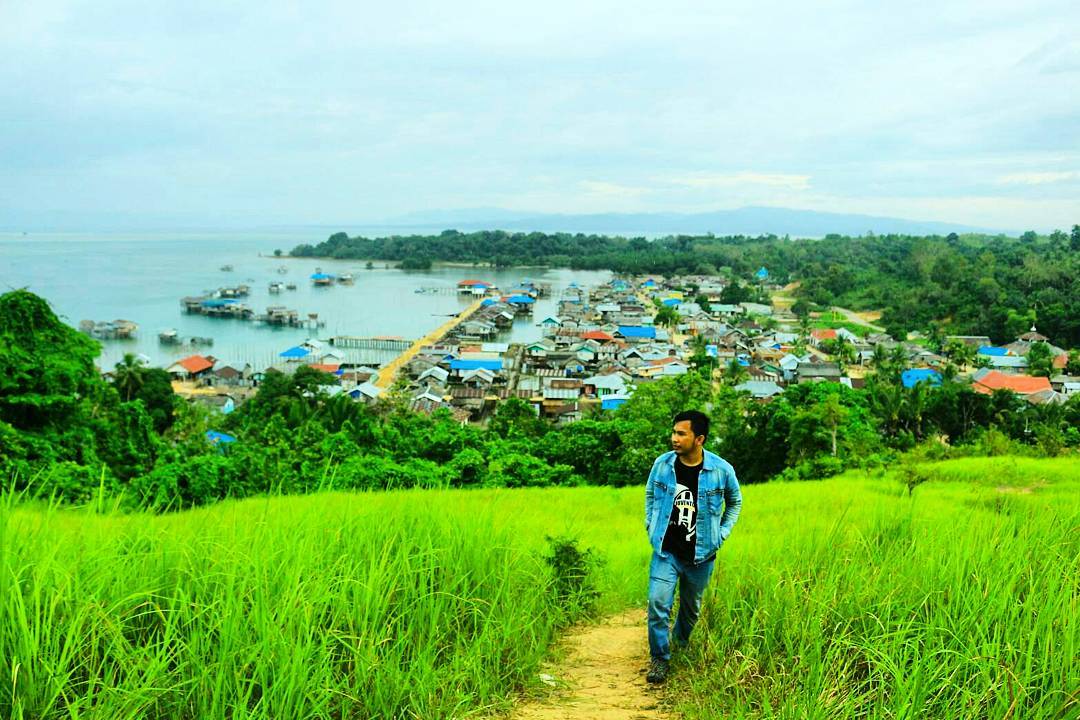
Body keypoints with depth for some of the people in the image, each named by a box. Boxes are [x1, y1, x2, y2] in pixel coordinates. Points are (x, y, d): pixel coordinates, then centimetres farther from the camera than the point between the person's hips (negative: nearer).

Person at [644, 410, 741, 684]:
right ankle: (659, 658, 5)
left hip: (701, 555, 0)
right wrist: (651, 526, 6)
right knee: (658, 603, -12)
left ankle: (679, 647, 43)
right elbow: (650, 494, 13)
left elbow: (735, 502, 9)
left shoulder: (721, 470, -11)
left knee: (691, 607, 16)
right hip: (665, 551, 0)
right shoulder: (662, 464, -8)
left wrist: (722, 533, 4)